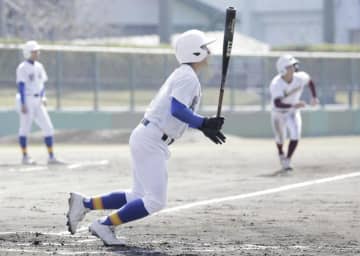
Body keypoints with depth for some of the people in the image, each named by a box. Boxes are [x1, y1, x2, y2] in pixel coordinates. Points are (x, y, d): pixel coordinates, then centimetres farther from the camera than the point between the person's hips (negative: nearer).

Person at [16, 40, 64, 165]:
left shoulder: (39, 66, 12)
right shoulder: (23, 68, -11)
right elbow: (21, 86, -16)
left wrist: (43, 98, 3)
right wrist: (23, 104, -21)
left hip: (38, 102, 7)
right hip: (26, 100, -7)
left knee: (48, 128, 2)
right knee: (25, 128, -1)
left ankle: (51, 157, 5)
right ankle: (25, 157, 7)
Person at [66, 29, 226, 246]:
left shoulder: (183, 75, 18)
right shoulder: (188, 77, -13)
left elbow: (182, 113, 20)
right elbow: (177, 110, -26)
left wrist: (206, 124, 8)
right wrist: (204, 124, -27)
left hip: (148, 139, 10)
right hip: (151, 141, -10)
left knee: (139, 197, 14)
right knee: (155, 201, -12)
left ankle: (85, 203, 15)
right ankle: (105, 225, -5)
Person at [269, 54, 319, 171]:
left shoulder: (300, 77, -22)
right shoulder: (276, 84, -35)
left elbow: (310, 81, 3)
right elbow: (277, 103, -45)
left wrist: (314, 97, -3)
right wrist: (293, 105, -57)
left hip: (293, 112, 2)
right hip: (279, 113, -2)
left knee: (295, 136, -17)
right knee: (280, 138, 15)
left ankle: (287, 161, -1)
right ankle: (280, 153, 50)